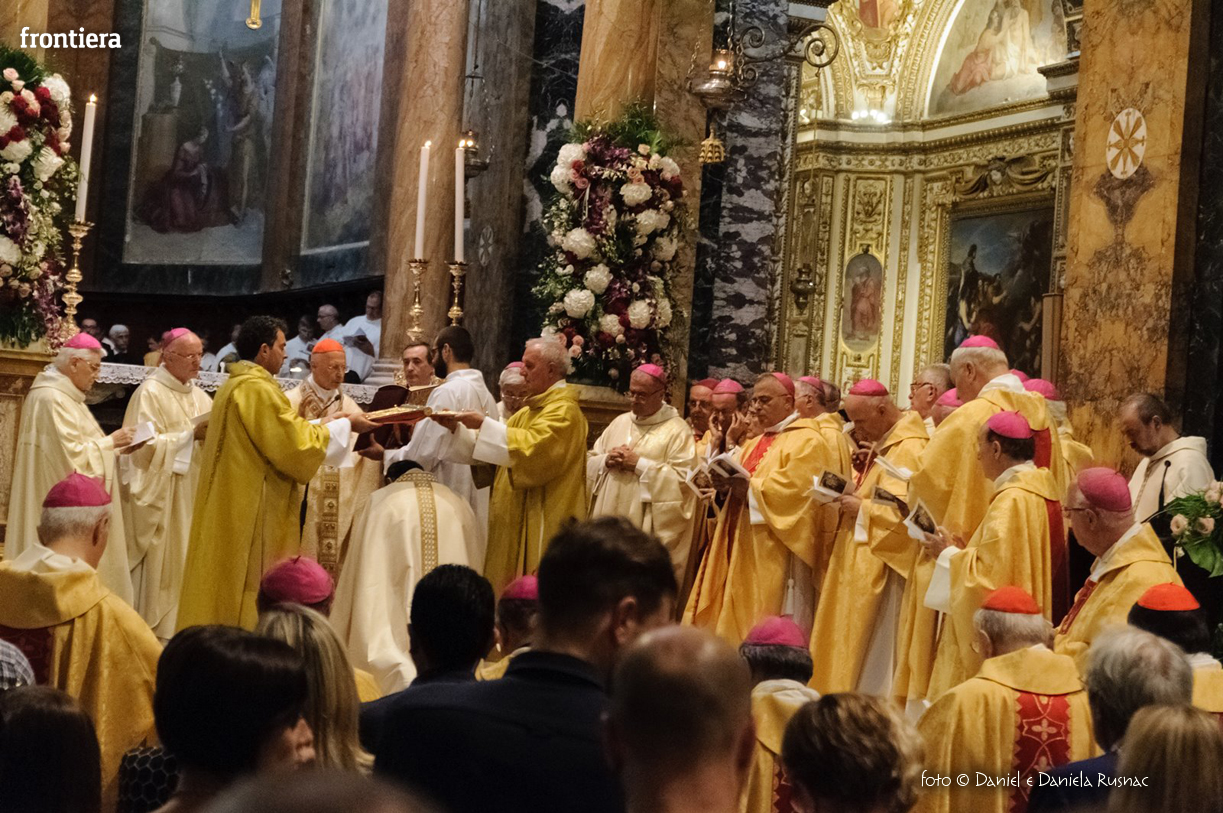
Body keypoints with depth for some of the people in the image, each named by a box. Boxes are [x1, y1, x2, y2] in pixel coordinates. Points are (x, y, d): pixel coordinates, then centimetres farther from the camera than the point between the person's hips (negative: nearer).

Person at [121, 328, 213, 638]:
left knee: (186, 559, 6)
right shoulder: (150, 393, -8)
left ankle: (180, 625, 11)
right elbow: (145, 444, -15)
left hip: (192, 494, 7)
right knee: (159, 562, -4)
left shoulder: (200, 397, 13)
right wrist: (191, 435, -18)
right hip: (159, 494, -7)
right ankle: (152, 629, 3)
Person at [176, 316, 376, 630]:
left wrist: (328, 424, 15)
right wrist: (344, 425, -6)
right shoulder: (257, 389, -17)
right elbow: (296, 446, -18)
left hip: (227, 515, 10)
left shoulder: (234, 385, 15)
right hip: (255, 512, -10)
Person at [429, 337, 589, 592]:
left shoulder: (563, 410, -13)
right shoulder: (529, 411, 19)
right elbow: (492, 446, 20)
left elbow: (533, 446, -27)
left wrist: (484, 424, -23)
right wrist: (457, 428, 7)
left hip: (541, 522, -10)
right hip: (517, 518, 10)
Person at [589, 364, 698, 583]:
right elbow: (591, 462, 16)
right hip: (608, 522, 6)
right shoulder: (620, 422, 15)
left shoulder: (677, 430, -4)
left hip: (646, 529, -6)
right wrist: (607, 460, -7)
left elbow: (684, 478, -14)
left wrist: (639, 464, -15)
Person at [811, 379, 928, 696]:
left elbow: (906, 509, -24)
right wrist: (851, 495, 5)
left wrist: (861, 509, -14)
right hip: (862, 562, 10)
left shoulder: (908, 448, -17)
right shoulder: (883, 443, 15)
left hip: (884, 568, -10)